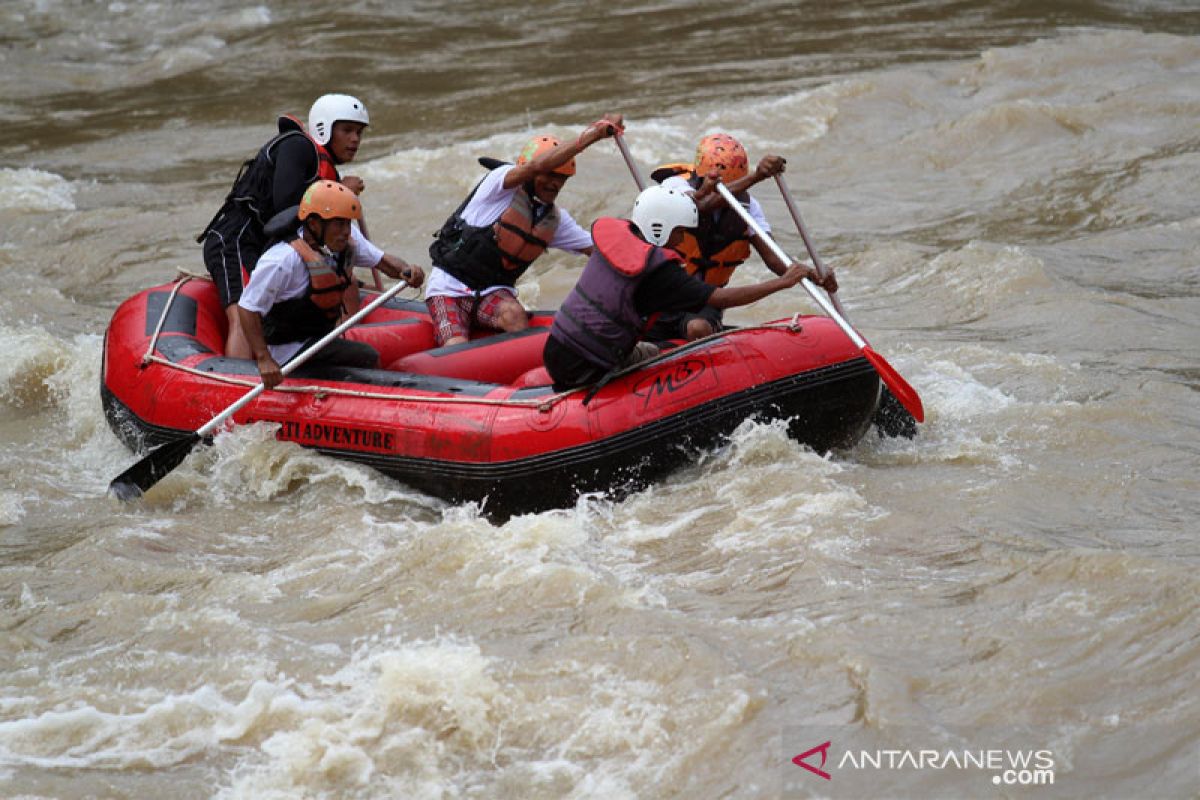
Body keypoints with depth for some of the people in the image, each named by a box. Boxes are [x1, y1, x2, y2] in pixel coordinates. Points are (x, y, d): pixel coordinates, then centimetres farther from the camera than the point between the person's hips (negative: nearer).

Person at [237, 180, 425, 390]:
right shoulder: (283, 260, -28)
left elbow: (381, 260, 5)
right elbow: (247, 308, -26)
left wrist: (405, 270, -19)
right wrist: (264, 360, -33)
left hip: (321, 336, 9)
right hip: (288, 348, -9)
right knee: (368, 359, -21)